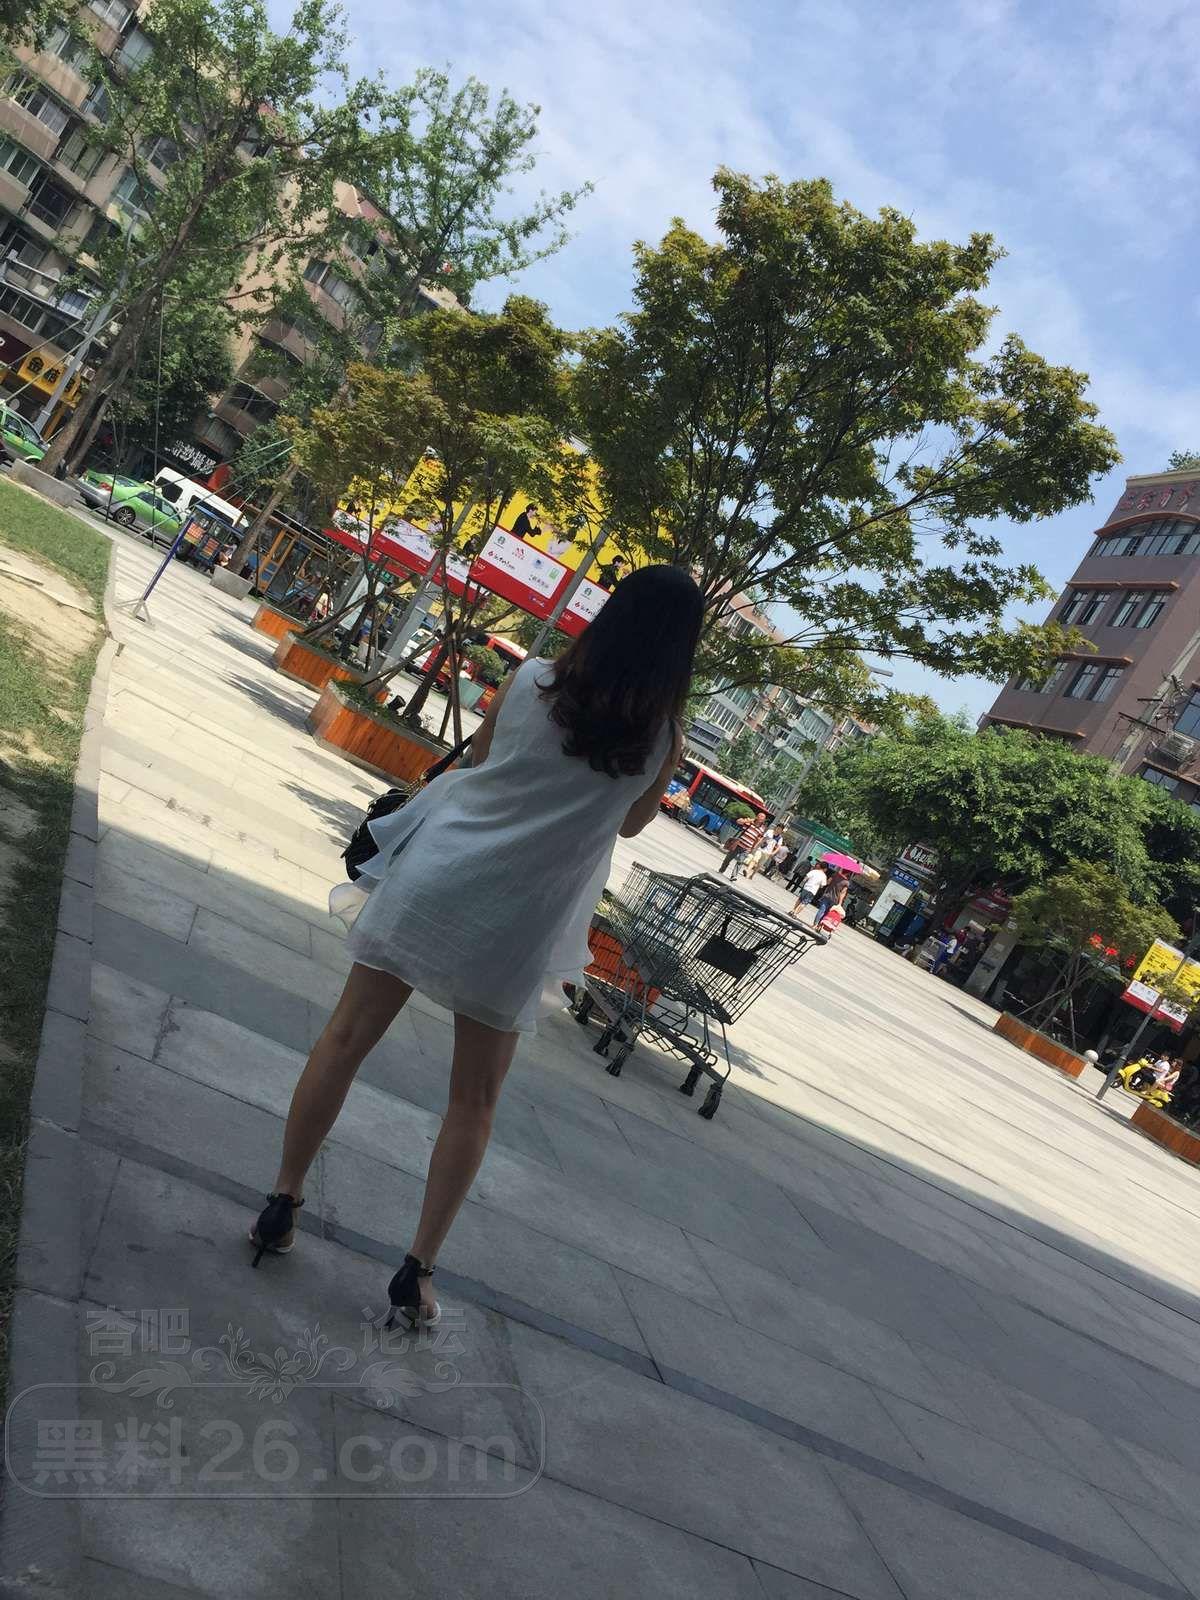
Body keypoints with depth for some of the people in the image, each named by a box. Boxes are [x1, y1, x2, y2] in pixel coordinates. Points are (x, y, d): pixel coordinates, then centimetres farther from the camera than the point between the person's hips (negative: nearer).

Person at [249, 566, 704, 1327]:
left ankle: (282, 1204, 24)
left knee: (347, 1038, 14)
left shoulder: (531, 680, -4)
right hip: (519, 922, 0)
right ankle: (418, 1270, 20)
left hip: (436, 877, 1)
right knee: (474, 1101, 15)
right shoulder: (665, 737, -7)